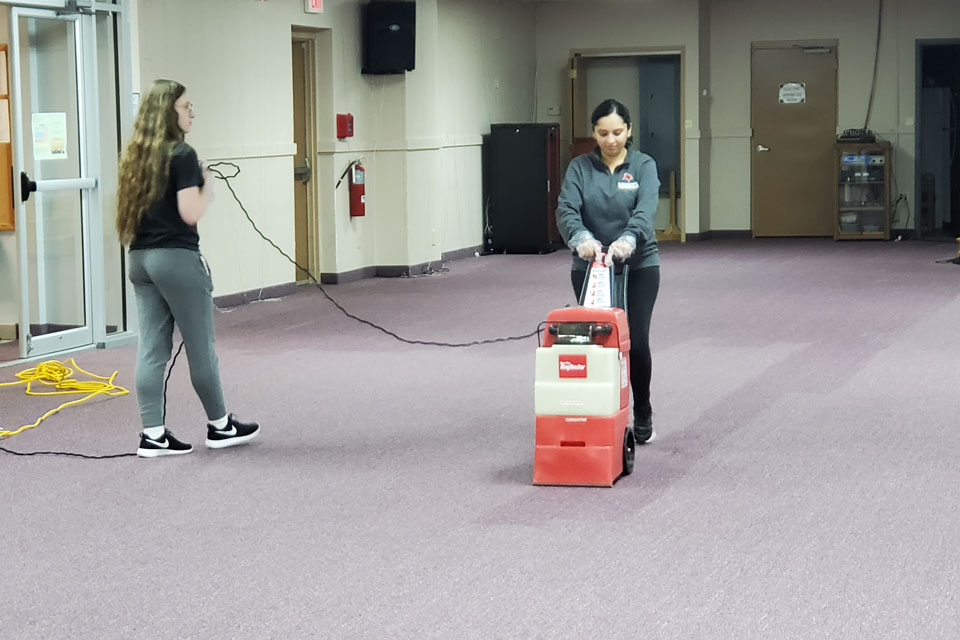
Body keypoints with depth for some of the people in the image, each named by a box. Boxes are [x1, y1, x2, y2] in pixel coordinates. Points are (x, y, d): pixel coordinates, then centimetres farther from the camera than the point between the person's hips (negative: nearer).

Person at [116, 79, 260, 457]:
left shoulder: (135, 156, 12)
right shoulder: (181, 155, -12)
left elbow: (129, 209, 15)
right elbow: (191, 213, -16)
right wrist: (208, 186, -1)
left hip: (140, 259, 8)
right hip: (176, 258, -8)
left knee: (152, 348, 6)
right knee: (200, 347, 5)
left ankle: (153, 434, 5)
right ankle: (220, 426, 17)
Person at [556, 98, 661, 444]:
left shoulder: (644, 166, -5)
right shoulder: (579, 167, -2)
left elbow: (645, 211, -22)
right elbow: (566, 210, -17)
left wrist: (626, 241, -41)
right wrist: (582, 239, -38)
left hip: (638, 265, -1)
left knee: (636, 341, -5)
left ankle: (642, 415, 12)